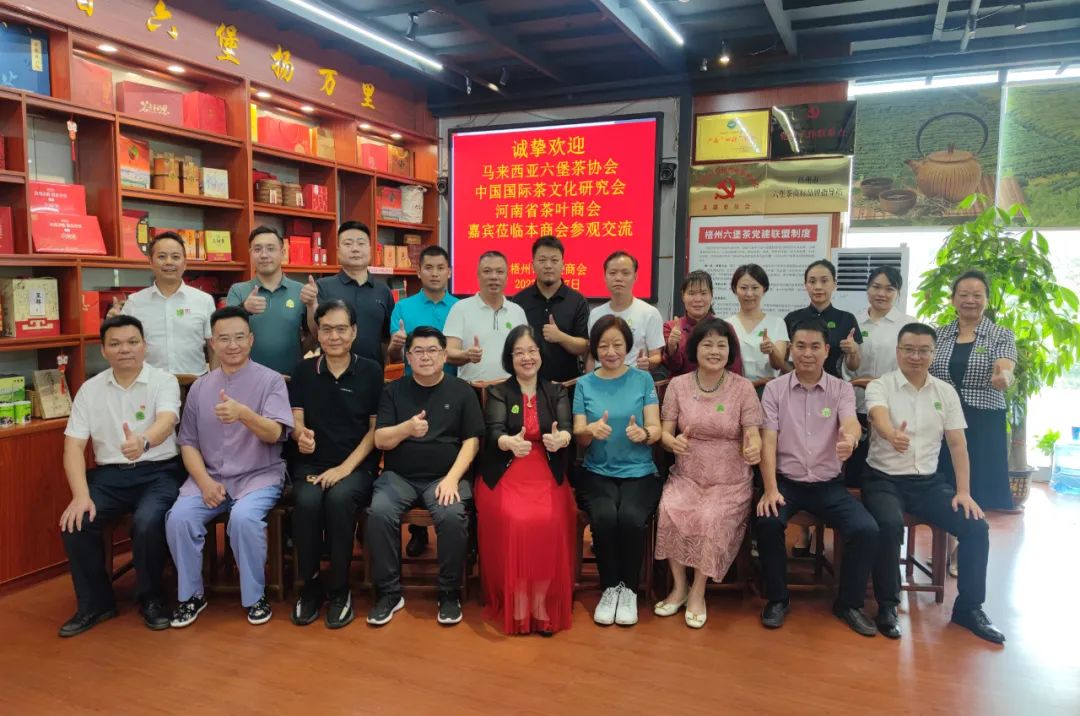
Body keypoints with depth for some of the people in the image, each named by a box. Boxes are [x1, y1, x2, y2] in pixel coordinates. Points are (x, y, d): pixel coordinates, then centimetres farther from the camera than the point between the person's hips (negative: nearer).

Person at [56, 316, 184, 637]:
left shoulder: (164, 381, -5)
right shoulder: (90, 389, 5)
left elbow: (166, 422, -25)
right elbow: (73, 445, 1)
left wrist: (143, 442, -50)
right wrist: (81, 495, -15)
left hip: (157, 472, -3)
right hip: (109, 474, 4)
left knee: (147, 522, -30)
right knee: (76, 522, -21)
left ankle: (150, 599, -3)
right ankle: (95, 602, 2)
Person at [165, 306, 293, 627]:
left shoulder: (271, 380, -3)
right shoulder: (199, 387, 8)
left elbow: (274, 433, -16)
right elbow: (188, 442, 7)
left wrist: (243, 413, -37)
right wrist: (205, 482, -9)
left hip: (260, 475, -3)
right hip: (210, 476, 4)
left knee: (244, 517, -31)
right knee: (179, 517, -22)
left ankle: (255, 597, -8)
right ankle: (191, 595, 1)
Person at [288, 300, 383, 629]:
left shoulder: (371, 371, 2)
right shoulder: (304, 371, 9)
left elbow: (375, 428, -1)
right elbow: (295, 420, 7)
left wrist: (346, 467, -12)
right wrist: (301, 435, -19)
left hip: (357, 464, -2)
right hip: (311, 462, 2)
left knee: (339, 498, -33)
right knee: (307, 501, -30)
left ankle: (339, 589, -14)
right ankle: (310, 585, -7)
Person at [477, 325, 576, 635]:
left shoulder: (557, 391, 12)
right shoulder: (498, 392, 8)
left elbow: (566, 428, -6)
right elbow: (495, 432, -10)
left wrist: (560, 439, -32)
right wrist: (511, 443, -35)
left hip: (547, 475, 1)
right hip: (505, 475, -1)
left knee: (549, 522, -27)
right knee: (514, 521, -28)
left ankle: (543, 602, -12)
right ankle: (517, 601, -12)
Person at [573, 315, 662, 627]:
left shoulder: (643, 379, 4)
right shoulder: (585, 384, 6)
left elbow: (656, 430, -1)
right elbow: (578, 436, 0)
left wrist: (643, 433, -25)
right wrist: (591, 430, -24)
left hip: (639, 472, 0)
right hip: (598, 472, 1)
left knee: (630, 517, -30)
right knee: (605, 516, -29)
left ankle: (629, 589, -5)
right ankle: (609, 588, -6)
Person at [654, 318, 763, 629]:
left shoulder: (743, 387, -1)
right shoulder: (678, 385, 3)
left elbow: (753, 435, -5)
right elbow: (664, 432, 0)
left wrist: (754, 448, -30)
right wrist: (673, 442, -25)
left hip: (730, 480, -1)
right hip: (686, 475, 1)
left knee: (713, 519, -30)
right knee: (669, 512, -28)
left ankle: (698, 592, -6)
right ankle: (679, 587, -5)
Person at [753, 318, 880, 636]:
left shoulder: (842, 389, 2)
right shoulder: (774, 389, 0)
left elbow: (850, 423, -20)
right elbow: (768, 441, -8)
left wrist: (849, 439, -46)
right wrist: (770, 490, -21)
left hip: (829, 484, 1)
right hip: (786, 481, -1)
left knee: (867, 530, -21)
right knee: (766, 523, -30)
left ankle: (849, 603, 5)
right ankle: (777, 599, -4)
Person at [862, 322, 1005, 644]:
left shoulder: (946, 392, 7)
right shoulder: (879, 386, -6)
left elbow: (958, 444, 6)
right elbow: (879, 417, -29)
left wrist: (964, 491, -3)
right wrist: (892, 433, -54)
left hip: (928, 481, 4)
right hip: (884, 479, -4)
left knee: (976, 527, -13)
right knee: (890, 525, -33)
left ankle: (969, 607, 8)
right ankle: (887, 605, -12)